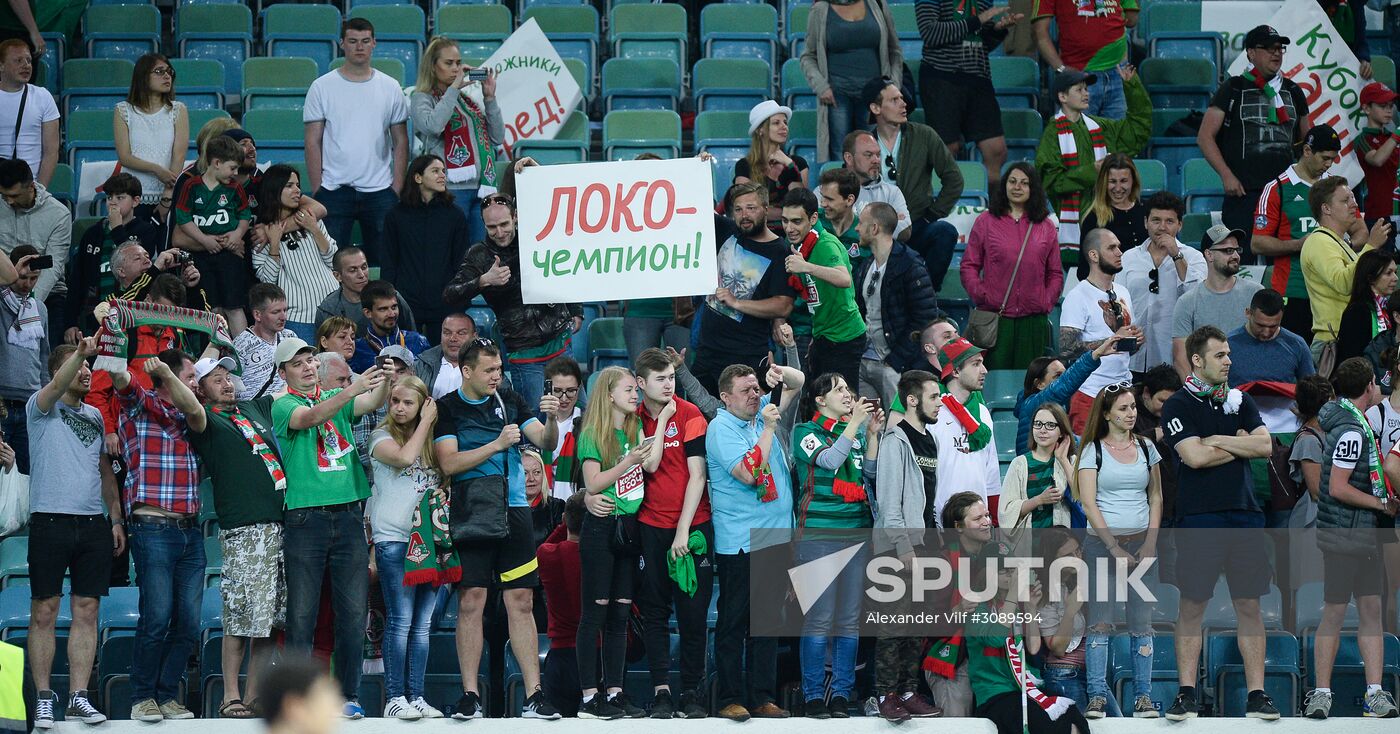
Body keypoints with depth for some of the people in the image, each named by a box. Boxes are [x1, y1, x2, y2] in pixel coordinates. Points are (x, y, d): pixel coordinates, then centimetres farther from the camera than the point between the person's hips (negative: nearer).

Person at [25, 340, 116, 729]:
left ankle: (79, 697, 4)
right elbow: (57, 386, -20)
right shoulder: (41, 408, 2)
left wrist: (116, 518, 13)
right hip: (50, 520, -4)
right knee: (44, 612, -2)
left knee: (87, 612, 2)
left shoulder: (95, 415, 17)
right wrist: (81, 351, -36)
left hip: (94, 524, 5)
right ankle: (44, 698, 3)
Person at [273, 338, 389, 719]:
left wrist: (385, 379, -23)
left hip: (348, 513, 4)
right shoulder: (283, 405, 3)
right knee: (302, 615, -3)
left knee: (354, 612, 1)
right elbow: (310, 417, -18)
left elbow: (373, 402, -1)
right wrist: (352, 389, -32)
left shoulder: (338, 398, 16)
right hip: (306, 516, -4)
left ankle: (348, 695, 7)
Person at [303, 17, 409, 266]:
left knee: (383, 261, 2)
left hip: (380, 191, 1)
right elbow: (313, 143, 1)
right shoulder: (322, 87, 2)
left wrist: (397, 190, 0)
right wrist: (317, 191, -5)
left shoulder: (390, 88, 7)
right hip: (334, 190, -1)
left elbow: (401, 143, 8)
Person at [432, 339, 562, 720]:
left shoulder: (510, 401, 11)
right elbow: (448, 463, -9)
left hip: (514, 511, 3)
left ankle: (533, 695, 1)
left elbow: (546, 442, 8)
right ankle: (470, 696, -1)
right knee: (470, 601, -6)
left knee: (521, 602, 1)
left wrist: (551, 419, -13)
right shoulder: (447, 408, 0)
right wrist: (497, 444, -14)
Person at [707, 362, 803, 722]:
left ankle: (763, 697, 11)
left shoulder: (761, 411, 12)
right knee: (733, 620, -2)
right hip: (739, 541, -7)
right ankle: (730, 699, 0)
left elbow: (798, 382, 23)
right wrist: (768, 428, -15)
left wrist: (782, 373, 0)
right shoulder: (721, 427, -9)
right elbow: (748, 473, -20)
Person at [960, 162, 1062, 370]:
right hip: (995, 319, -2)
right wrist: (981, 296, -8)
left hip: (1034, 321, 2)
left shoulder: (1046, 227, 12)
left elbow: (1055, 274, 16)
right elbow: (968, 266, 5)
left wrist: (1047, 302, 2)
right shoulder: (985, 221, 6)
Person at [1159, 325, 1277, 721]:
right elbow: (1195, 457, -14)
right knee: (1192, 605, -1)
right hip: (1198, 517, -4)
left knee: (1249, 605, 3)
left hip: (1244, 513, 4)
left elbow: (1265, 445, 1)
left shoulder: (1240, 401, 14)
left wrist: (1214, 440, -6)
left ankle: (1256, 694, 6)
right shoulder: (1178, 406, -1)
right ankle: (1187, 693, 3)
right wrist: (1240, 444, 0)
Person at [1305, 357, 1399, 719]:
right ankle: (1321, 693, 0)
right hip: (1344, 537, -9)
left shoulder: (1354, 423, 12)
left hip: (1366, 536, 9)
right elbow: (1338, 488, -20)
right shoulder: (1352, 430, -17)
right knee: (1334, 613, -4)